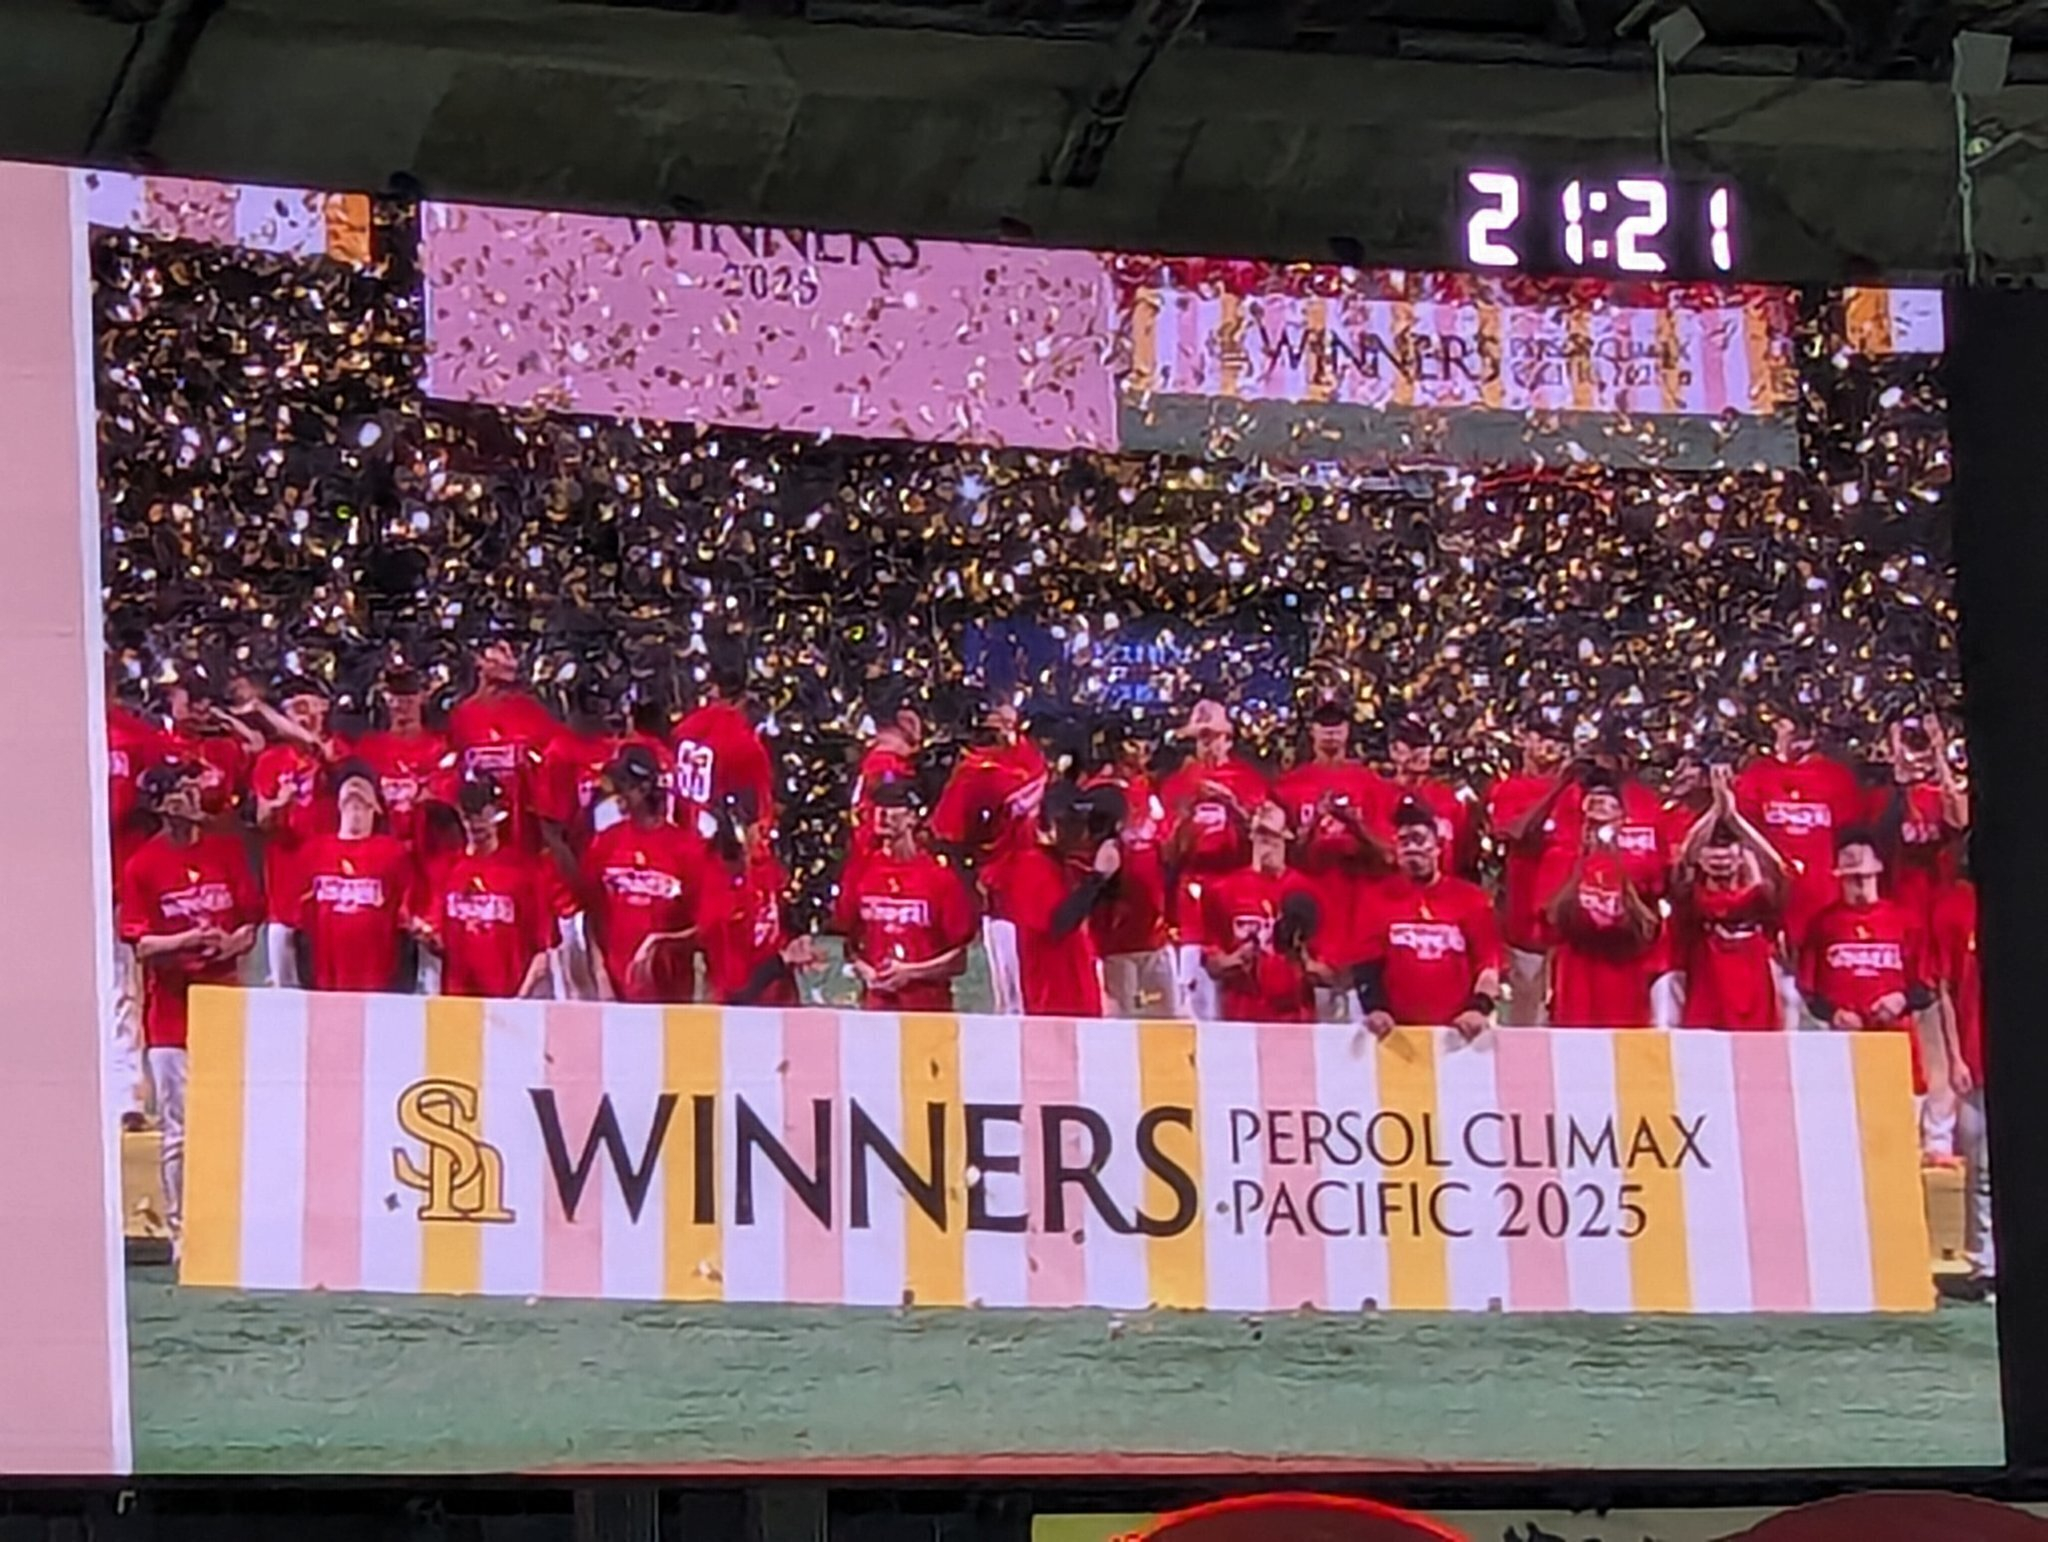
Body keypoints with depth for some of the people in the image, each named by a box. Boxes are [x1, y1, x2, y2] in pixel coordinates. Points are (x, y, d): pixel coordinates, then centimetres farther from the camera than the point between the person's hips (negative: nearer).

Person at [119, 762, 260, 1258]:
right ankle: (180, 1230, 6)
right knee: (178, 1130, -1)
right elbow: (140, 945, -5)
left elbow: (251, 923, 10)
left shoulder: (227, 851, 7)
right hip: (170, 1008, -3)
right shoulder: (142, 866, -2)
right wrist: (186, 941, -19)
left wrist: (231, 942, -10)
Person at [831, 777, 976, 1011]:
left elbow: (958, 960, -2)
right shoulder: (860, 872, 6)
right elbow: (849, 941, 16)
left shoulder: (941, 876, -5)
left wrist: (910, 972, -12)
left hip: (929, 1005, -3)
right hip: (876, 1003, 3)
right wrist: (863, 970, -3)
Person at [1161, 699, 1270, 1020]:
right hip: (1194, 894, 2)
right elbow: (1171, 854, 8)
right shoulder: (1179, 782, 10)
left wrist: (1231, 805, -18)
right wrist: (1186, 809, -8)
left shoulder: (1247, 777, 5)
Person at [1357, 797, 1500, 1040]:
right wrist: (1375, 1009, -10)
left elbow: (1489, 962, 1)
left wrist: (1479, 1008, -14)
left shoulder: (1471, 899, 5)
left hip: (1458, 1029, 0)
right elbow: (1368, 965, 5)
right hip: (1400, 1030, 1)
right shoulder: (1382, 900, 8)